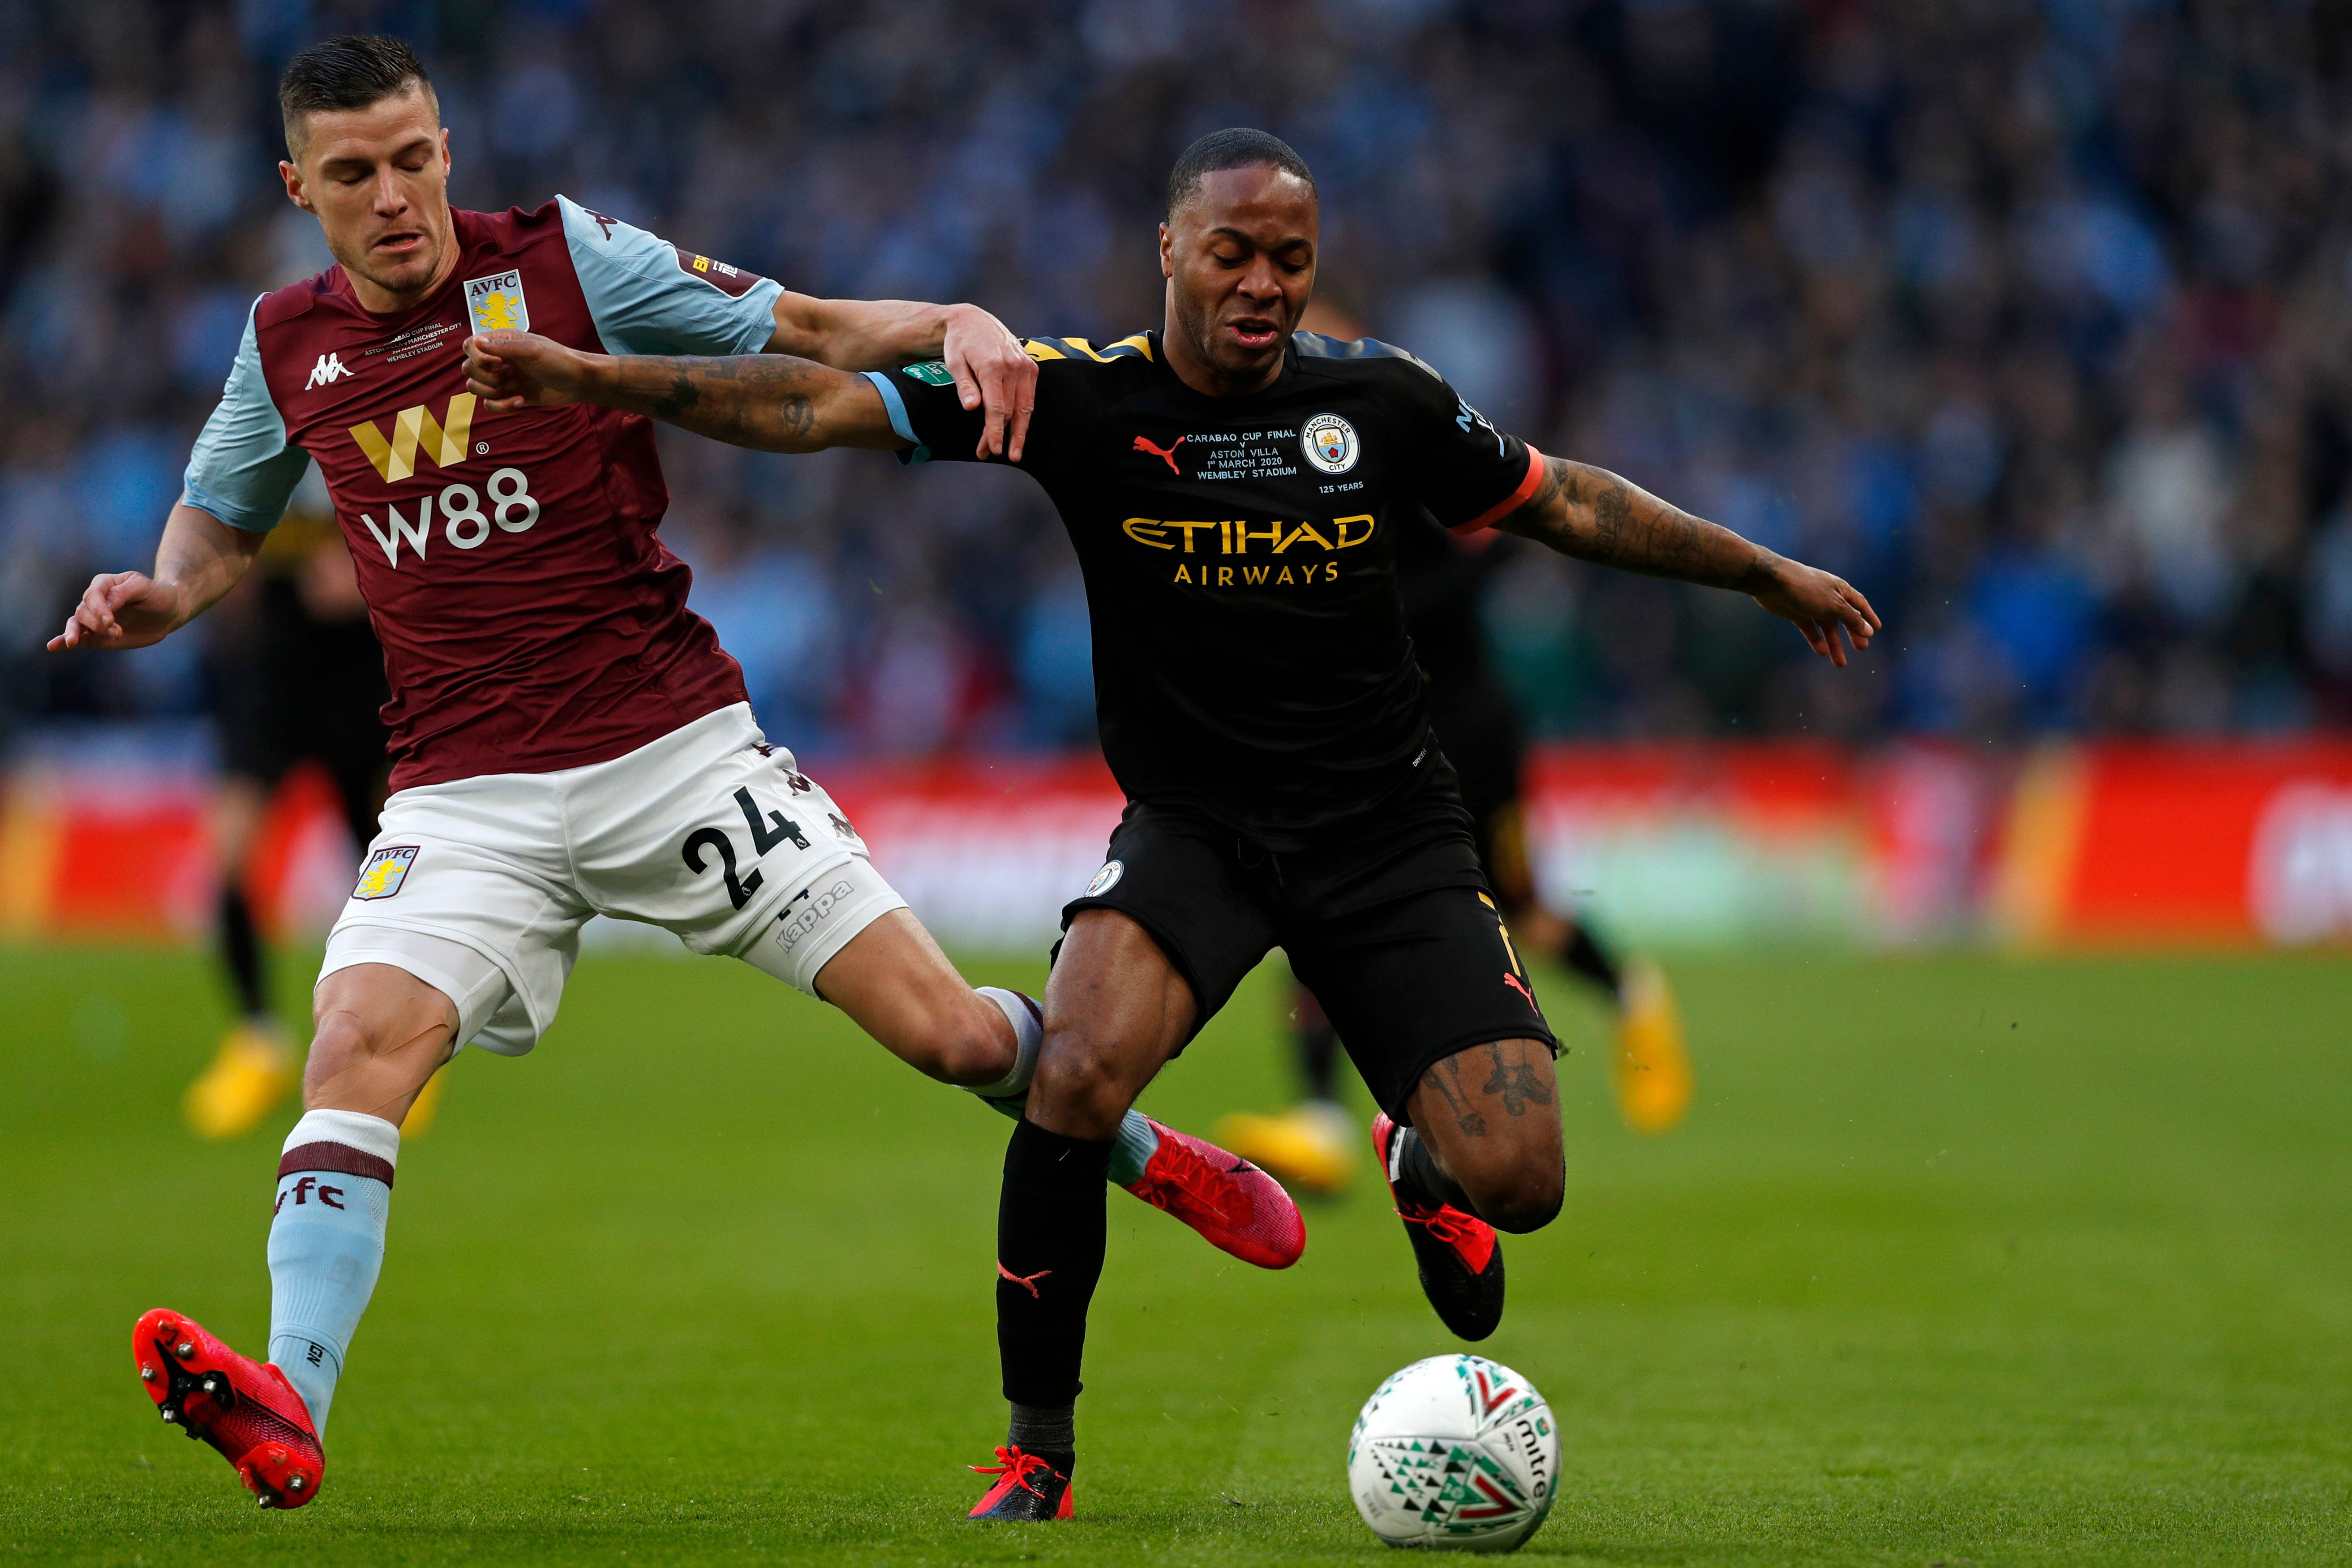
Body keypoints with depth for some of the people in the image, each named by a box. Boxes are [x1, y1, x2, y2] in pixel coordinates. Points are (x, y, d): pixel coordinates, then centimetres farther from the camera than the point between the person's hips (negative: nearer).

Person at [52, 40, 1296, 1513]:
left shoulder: (562, 257, -5)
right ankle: (289, 1415, -32)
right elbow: (227, 515, 24)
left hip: (674, 746, -2)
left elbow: (802, 332, -5)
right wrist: (163, 595, 3)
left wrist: (956, 325, -23)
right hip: (467, 790, 2)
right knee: (360, 1044, -23)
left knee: (951, 1031, -4)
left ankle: (1147, 1156, 26)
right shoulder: (288, 345, 5)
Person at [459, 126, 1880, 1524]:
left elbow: (1559, 501, 12)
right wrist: (591, 377, -22)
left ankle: (1420, 1158, 31)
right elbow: (824, 405, -14)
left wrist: (1767, 573, 18)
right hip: (1192, 829, -2)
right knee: (1078, 1072, -32)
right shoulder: (1083, 397, -10)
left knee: (1518, 1185, -11)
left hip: (1389, 832, 2)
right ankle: (1038, 1455, -14)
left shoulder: (1380, 399, -4)